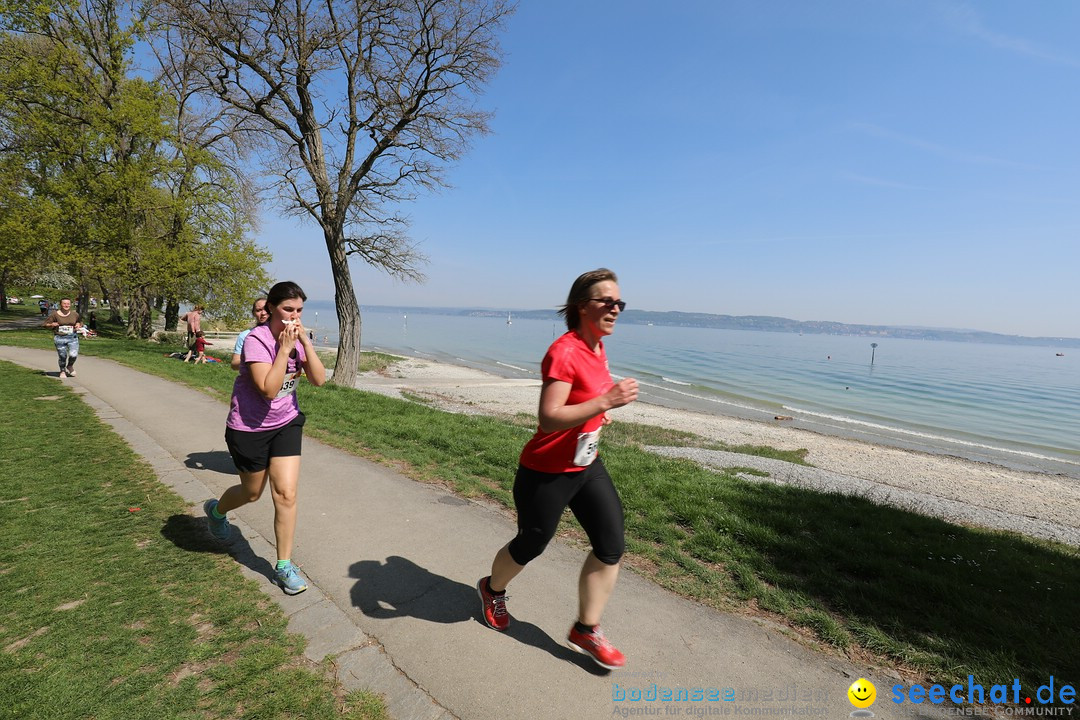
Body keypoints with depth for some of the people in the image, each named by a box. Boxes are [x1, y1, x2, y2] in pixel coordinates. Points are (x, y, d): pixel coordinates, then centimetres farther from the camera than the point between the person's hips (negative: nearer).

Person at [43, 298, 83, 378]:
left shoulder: (75, 314, 5)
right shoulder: (54, 314, -2)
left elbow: (80, 322, 22)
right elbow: (45, 324, 4)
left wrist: (79, 325, -1)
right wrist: (51, 324, -16)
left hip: (73, 337, 1)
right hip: (60, 338, -1)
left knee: (73, 355, -13)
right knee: (62, 356, 6)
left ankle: (70, 366, 20)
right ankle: (62, 371, 29)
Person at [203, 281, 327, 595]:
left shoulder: (298, 338, -4)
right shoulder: (256, 339, -21)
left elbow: (319, 379, -13)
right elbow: (269, 389, -29)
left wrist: (305, 342, -21)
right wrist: (285, 348, -30)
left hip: (287, 423, 4)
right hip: (249, 428, -4)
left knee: (286, 494, -2)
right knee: (252, 493, 17)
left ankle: (284, 566, 13)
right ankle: (216, 510, 53)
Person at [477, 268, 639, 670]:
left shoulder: (597, 347, 3)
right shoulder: (563, 352, -25)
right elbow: (548, 419, -32)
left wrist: (598, 411, 7)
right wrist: (606, 402, -37)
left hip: (587, 466, 8)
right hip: (547, 472, -8)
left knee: (611, 545, 4)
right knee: (531, 544, 14)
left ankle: (586, 630, 24)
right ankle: (492, 590, 47)